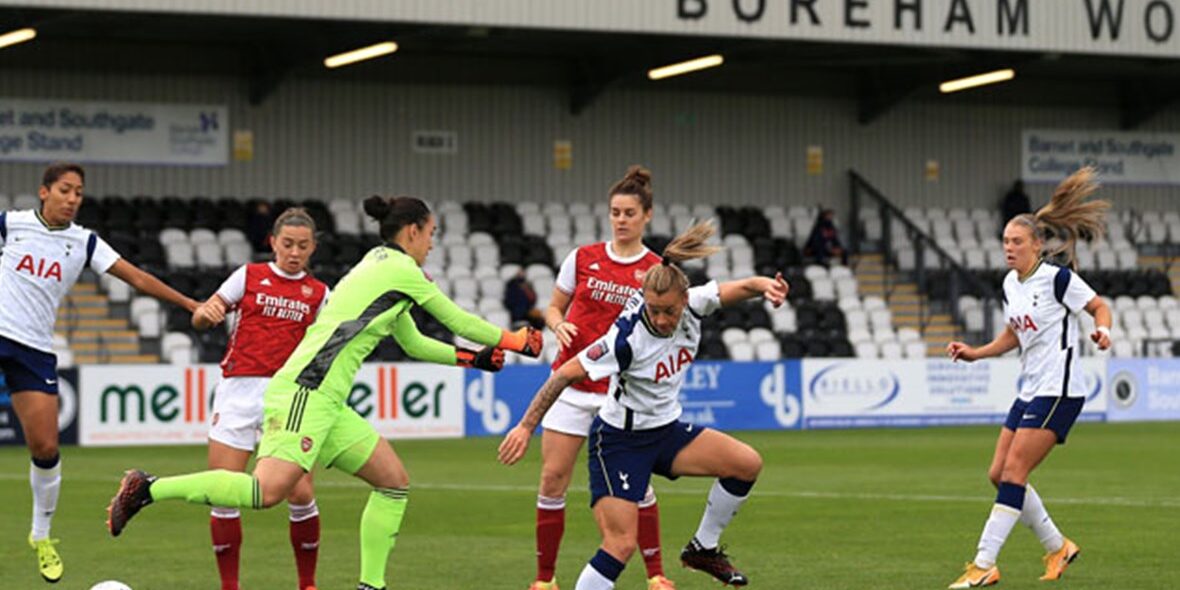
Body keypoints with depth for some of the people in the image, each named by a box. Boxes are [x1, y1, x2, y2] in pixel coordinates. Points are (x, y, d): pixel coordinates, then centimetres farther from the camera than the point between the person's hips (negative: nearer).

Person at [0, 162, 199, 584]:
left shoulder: (84, 243, 4)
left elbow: (138, 279, 3)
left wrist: (194, 306, -2)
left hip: (35, 348, 2)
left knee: (46, 448, -3)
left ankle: (41, 535, 14)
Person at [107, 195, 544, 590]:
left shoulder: (380, 267, 25)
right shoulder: (398, 268, -2)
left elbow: (414, 344, 33)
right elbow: (456, 319, 4)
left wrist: (471, 359, 29)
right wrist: (509, 340, 18)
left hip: (326, 402, 10)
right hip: (306, 391, -10)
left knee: (394, 480, 8)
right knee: (269, 490, -23)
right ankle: (147, 489, -18)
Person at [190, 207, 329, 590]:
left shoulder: (318, 293, 10)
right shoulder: (249, 276, 7)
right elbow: (200, 319, 6)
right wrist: (206, 312, -16)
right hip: (239, 391, 0)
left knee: (301, 494, -9)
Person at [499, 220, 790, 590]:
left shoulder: (693, 307, -12)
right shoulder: (628, 337, -28)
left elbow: (741, 288, -3)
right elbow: (567, 374, -25)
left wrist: (766, 287, -27)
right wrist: (526, 426, -25)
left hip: (666, 431, 7)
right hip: (619, 440, -7)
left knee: (748, 463, -6)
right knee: (620, 545, -16)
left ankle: (703, 548, 13)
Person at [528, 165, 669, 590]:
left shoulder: (656, 271, -1)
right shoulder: (582, 258, 3)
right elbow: (553, 307, 12)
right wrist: (558, 325, -9)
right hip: (572, 383, 1)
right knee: (552, 478, -3)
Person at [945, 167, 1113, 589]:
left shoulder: (1058, 278, -12)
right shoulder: (1010, 284, 11)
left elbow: (1099, 306, -4)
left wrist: (1101, 330, -24)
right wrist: (974, 353, 12)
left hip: (1059, 391, -9)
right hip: (1030, 391, 9)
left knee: (1013, 471, -14)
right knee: (999, 473, 6)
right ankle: (1057, 547, 21)